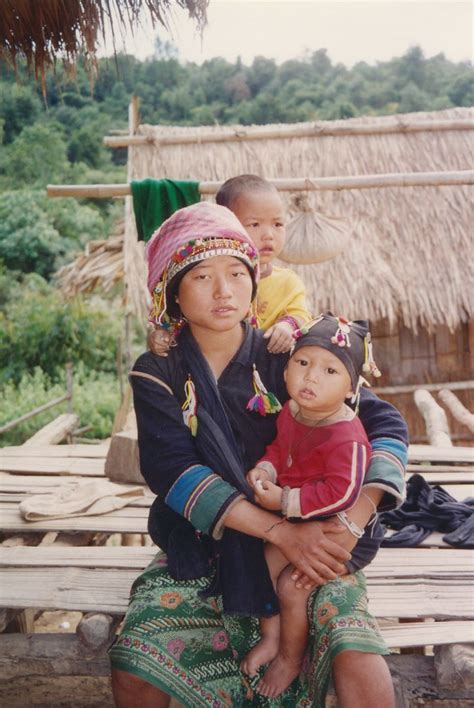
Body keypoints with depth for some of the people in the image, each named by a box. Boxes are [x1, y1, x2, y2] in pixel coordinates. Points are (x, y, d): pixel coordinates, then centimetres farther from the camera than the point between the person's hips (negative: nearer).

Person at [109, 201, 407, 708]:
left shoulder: (289, 358, -3)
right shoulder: (157, 374, -2)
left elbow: (385, 423, -7)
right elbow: (171, 469, -16)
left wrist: (351, 523, -23)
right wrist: (281, 531, -26)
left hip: (307, 539, -1)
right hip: (200, 548, 1)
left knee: (357, 660, -24)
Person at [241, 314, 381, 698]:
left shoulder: (347, 438, -32)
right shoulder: (291, 411, -5)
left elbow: (341, 492, -37)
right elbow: (279, 446, 13)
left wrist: (285, 501, -32)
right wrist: (264, 469, -9)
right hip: (289, 522, 8)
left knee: (291, 586, -10)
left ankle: (290, 659, 19)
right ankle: (270, 638, 29)